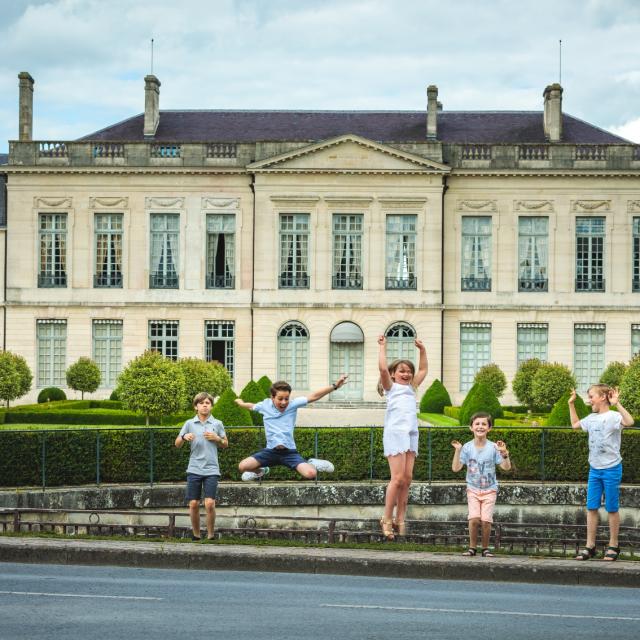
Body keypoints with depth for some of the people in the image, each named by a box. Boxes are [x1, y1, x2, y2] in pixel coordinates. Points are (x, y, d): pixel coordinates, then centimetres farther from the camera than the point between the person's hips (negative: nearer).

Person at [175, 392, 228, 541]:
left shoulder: (217, 424, 5)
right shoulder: (189, 424, 5)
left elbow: (225, 445, 15)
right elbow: (177, 444, 9)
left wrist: (217, 438, -6)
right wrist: (184, 437, -12)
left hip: (211, 470, -1)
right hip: (194, 469, 1)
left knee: (210, 503, -11)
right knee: (193, 504, 0)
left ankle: (210, 535, 4)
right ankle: (196, 535, 16)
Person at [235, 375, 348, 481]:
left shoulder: (293, 404, -3)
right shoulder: (265, 405, 1)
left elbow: (314, 396, -9)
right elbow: (252, 406, 24)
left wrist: (334, 386, -18)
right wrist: (241, 403, 45)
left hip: (289, 452, -2)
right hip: (271, 451, 2)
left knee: (311, 474, -25)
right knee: (243, 466, -16)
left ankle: (311, 464, 16)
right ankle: (260, 471, 22)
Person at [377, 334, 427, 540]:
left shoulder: (411, 388, 24)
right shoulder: (391, 387, 7)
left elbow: (423, 370, 33)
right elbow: (383, 369, -9)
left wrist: (422, 350, 27)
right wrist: (382, 347, -3)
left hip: (411, 434, 7)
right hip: (395, 432, -6)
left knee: (407, 477, 1)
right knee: (398, 478, -11)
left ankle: (399, 519, 4)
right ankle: (387, 520, -6)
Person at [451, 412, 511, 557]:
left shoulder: (493, 447, -6)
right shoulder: (467, 447, -4)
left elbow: (506, 467, -8)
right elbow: (456, 468, -8)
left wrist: (504, 453, -24)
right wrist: (457, 451, -18)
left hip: (489, 489, 0)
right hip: (473, 489, 0)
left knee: (486, 519, -11)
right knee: (473, 518, -16)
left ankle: (485, 548, 9)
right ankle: (472, 547, 2)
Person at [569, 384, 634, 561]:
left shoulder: (613, 416, -15)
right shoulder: (592, 418, 9)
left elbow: (629, 422, -36)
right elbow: (575, 424, 28)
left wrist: (617, 403, -39)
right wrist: (571, 404, 23)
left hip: (611, 469, -7)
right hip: (594, 469, 7)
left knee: (611, 508, 4)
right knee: (591, 508, 6)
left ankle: (613, 546, 14)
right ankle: (590, 546, 12)